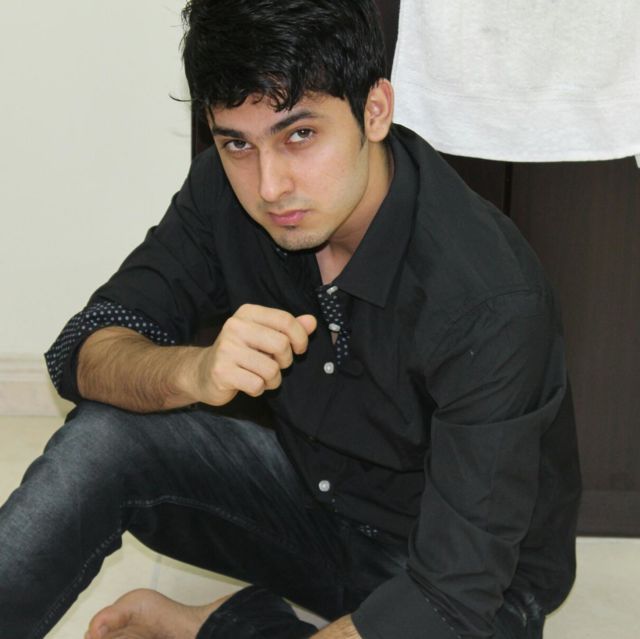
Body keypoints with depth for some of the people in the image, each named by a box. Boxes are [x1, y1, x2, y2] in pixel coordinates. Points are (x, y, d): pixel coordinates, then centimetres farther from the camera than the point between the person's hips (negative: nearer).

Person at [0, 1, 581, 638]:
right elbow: (86, 353, -13)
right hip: (315, 491, 4)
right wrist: (194, 371, -36)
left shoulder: (488, 299, -33)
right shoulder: (228, 187, -15)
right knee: (104, 436, -18)